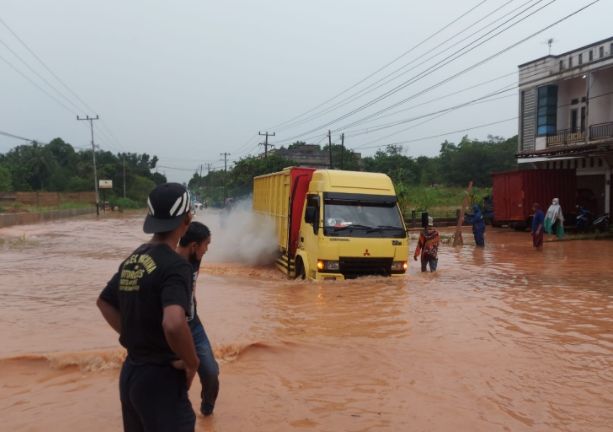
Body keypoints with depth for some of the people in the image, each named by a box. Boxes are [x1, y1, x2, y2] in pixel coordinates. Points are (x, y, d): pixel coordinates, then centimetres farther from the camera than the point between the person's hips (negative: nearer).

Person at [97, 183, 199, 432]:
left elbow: (104, 302, 18)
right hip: (161, 378, -8)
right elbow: (173, 324, -37)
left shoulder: (133, 259, 4)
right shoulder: (175, 265, -21)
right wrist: (192, 362, -20)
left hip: (130, 373, 8)